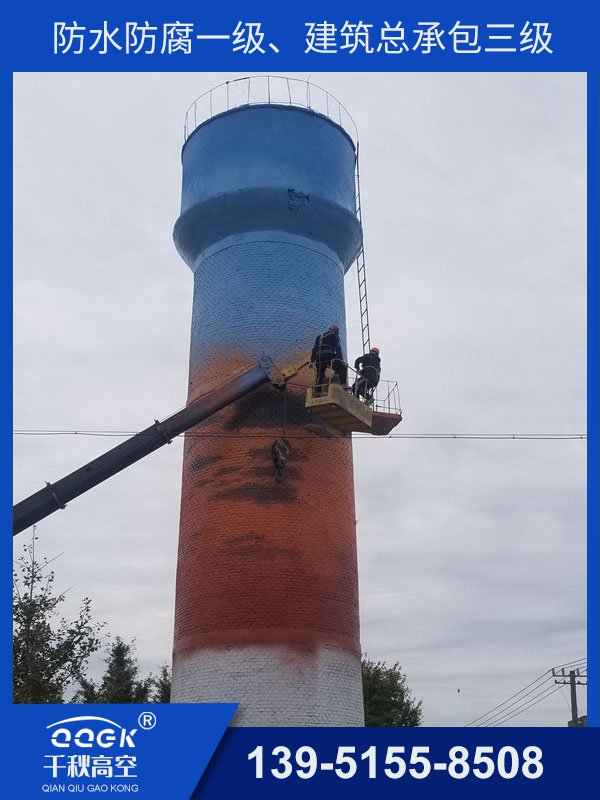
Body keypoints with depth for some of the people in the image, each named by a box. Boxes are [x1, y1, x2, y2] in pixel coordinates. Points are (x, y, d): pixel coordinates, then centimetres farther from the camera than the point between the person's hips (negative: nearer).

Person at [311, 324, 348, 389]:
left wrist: (312, 361, 22)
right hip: (329, 356, -5)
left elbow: (314, 349, 24)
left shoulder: (319, 336, 30)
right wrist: (341, 359, -5)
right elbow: (338, 349, 1)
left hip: (318, 358, 5)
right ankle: (343, 385, -15)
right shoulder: (334, 336, 13)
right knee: (343, 368, 1)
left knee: (320, 374, 11)